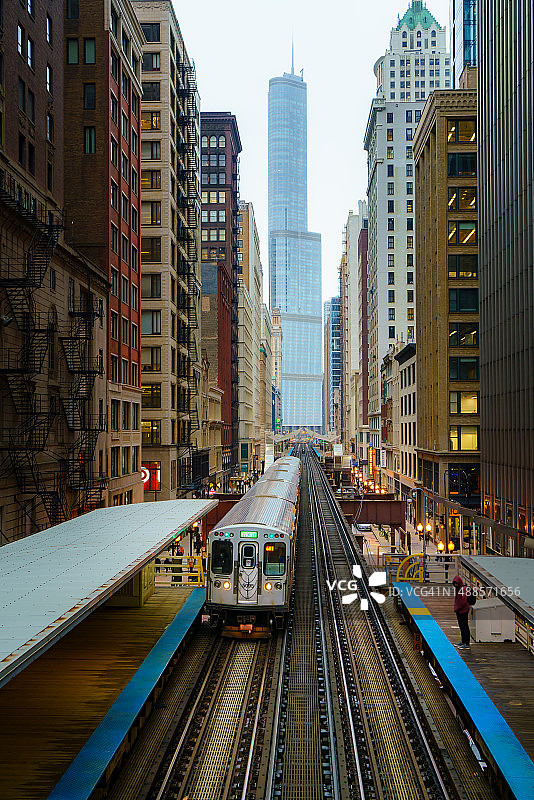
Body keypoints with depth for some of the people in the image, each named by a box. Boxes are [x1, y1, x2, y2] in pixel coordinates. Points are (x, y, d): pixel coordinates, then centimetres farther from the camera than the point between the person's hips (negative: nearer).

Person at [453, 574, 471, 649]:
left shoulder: (463, 588, -16)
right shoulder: (457, 588, 13)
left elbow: (464, 601, -20)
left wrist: (458, 608, -13)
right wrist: (455, 608, 11)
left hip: (463, 611, -10)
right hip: (458, 611, 10)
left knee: (465, 627, -7)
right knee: (461, 626, 16)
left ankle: (467, 644, -6)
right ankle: (463, 642, 26)